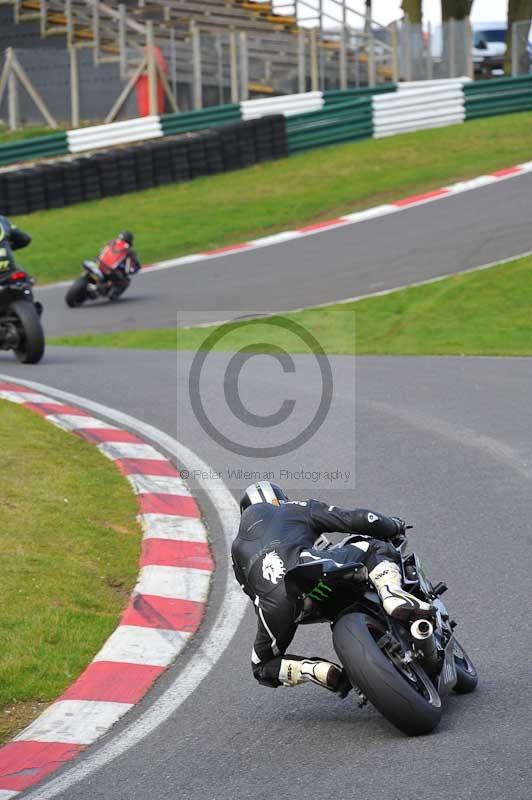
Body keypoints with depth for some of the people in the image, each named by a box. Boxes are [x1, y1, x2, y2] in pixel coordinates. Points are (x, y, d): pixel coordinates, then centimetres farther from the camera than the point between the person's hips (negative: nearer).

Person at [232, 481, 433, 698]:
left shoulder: (238, 545, 38)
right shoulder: (298, 510, 30)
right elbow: (357, 519, 21)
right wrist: (395, 527, 40)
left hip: (271, 601, 2)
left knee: (264, 668, 26)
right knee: (374, 546, 21)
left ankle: (326, 673, 1)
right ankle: (392, 594, -9)